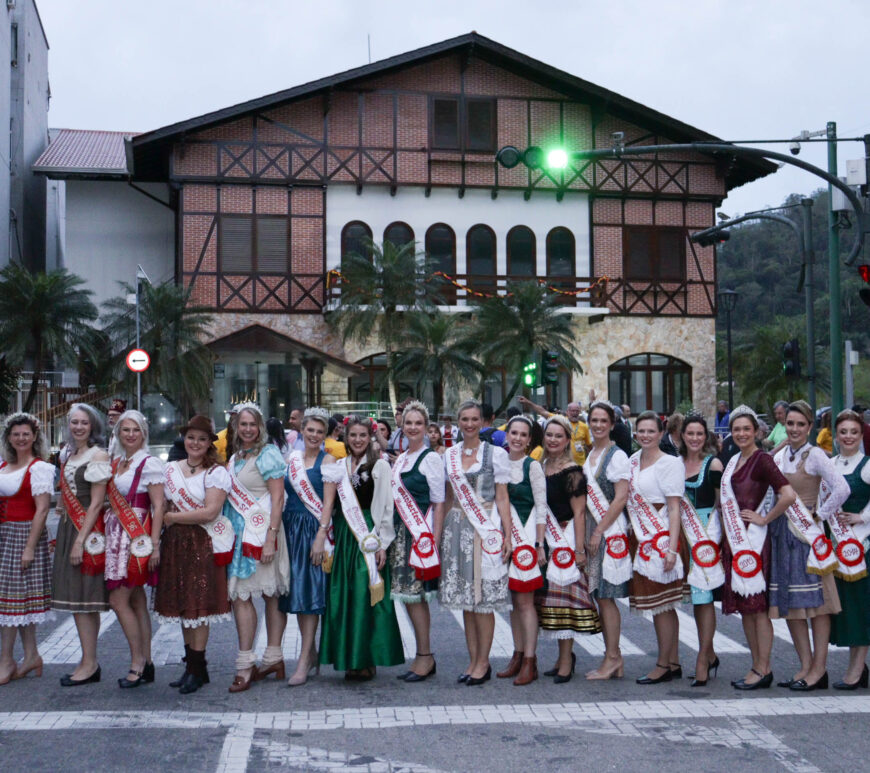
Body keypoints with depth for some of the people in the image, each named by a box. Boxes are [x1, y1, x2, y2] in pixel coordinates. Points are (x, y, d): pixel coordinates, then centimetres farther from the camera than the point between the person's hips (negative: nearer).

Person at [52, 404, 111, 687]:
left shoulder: (98, 455, -9)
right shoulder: (67, 453, 15)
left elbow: (96, 503, -13)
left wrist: (81, 540, -17)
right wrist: (63, 534, 13)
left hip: (88, 530, -8)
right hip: (68, 527, 8)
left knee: (83, 599, -7)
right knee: (75, 599, 9)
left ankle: (89, 664, -1)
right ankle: (88, 661, 15)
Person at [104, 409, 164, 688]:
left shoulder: (149, 463, -8)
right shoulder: (116, 463, 15)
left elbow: (158, 506, -12)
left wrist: (154, 544, -17)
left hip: (138, 537, -7)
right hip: (118, 537, 8)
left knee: (118, 600, -8)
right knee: (137, 601, 10)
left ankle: (138, 662, 2)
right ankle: (146, 664, 15)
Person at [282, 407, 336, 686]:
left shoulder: (328, 460, -3)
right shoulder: (292, 458, 12)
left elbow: (328, 501, -9)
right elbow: (285, 495, 15)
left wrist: (321, 536, -18)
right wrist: (278, 532, 6)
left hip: (313, 529, -6)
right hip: (291, 527, 6)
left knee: (309, 590, -6)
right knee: (296, 589, 10)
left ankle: (304, 661, -4)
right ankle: (311, 651, 23)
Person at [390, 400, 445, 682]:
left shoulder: (431, 459, -7)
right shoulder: (399, 459, 15)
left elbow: (439, 504, -9)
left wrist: (435, 542, -14)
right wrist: (391, 536, 13)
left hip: (421, 534, -7)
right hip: (401, 532, 7)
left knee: (415, 595, -6)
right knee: (407, 595, 8)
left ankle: (425, 656, 5)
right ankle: (424, 656, 17)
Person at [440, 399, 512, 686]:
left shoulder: (496, 454, 0)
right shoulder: (449, 455, 12)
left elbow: (502, 498, -1)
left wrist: (507, 535, -7)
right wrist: (439, 532, 11)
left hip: (486, 529, -4)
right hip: (457, 528, 4)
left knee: (483, 599, -4)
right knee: (465, 600, 7)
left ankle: (483, 662, 6)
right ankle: (473, 660, 17)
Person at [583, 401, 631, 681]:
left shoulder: (617, 456, -7)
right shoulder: (589, 455, 15)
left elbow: (621, 498, -13)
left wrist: (599, 531, -15)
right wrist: (586, 533, 11)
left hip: (611, 530, -7)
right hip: (591, 529, 7)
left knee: (606, 596, -6)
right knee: (600, 596, 8)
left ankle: (613, 658, 2)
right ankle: (612, 658, 14)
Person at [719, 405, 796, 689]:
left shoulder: (762, 460, -10)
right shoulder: (733, 461, 14)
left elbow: (788, 495, -22)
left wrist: (764, 519, -13)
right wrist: (726, 534, 15)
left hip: (753, 539, -8)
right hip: (734, 539, 8)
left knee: (757, 605, -4)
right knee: (744, 607, 10)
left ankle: (763, 670, 2)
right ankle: (756, 666, 18)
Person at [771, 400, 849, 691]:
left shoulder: (815, 455, -9)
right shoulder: (779, 455, 10)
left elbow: (841, 489, -19)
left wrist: (821, 514, -12)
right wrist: (770, 517, 3)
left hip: (807, 532, -7)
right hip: (781, 532, 7)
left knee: (815, 600, -2)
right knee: (788, 602, 8)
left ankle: (819, 668, 4)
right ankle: (806, 666, 15)